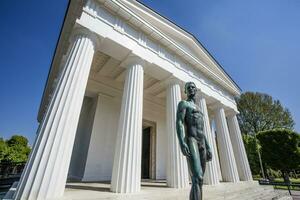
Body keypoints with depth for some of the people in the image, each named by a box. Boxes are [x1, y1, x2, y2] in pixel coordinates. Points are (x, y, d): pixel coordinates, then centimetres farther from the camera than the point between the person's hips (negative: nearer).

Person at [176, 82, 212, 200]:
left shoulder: (198, 109, 30)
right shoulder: (183, 103, 5)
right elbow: (179, 123, -11)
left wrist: (208, 148, 16)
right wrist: (182, 143, -26)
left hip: (202, 142, 8)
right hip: (190, 140, -8)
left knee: (199, 179, 5)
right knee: (197, 178, -20)